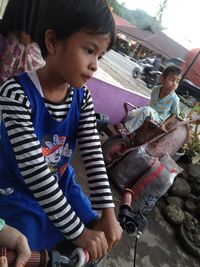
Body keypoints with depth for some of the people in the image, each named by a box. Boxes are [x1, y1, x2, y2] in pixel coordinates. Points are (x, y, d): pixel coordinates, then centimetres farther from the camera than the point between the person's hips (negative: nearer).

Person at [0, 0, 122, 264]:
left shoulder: (82, 97, -9)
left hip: (61, 184, 5)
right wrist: (78, 231, -27)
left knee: (102, 237, 9)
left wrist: (108, 213, -16)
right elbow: (33, 168, -30)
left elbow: (93, 155, -11)